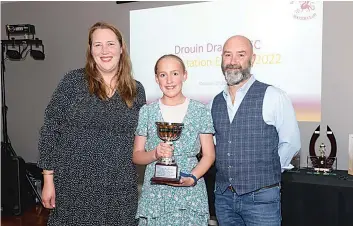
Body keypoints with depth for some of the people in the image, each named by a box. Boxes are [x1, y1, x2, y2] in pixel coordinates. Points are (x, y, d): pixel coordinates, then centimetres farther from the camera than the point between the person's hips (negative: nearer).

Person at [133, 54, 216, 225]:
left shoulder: (200, 111, 1)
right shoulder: (146, 111, 3)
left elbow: (209, 155, 3)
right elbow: (137, 155, 7)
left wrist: (192, 177, -14)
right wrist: (155, 154, -13)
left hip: (191, 194, 0)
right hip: (154, 196, 1)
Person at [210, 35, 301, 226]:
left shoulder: (273, 97, -10)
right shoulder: (215, 102, 5)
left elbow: (290, 143, -5)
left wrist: (267, 172, -2)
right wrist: (229, 171, 6)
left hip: (261, 197, -4)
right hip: (223, 196, 5)